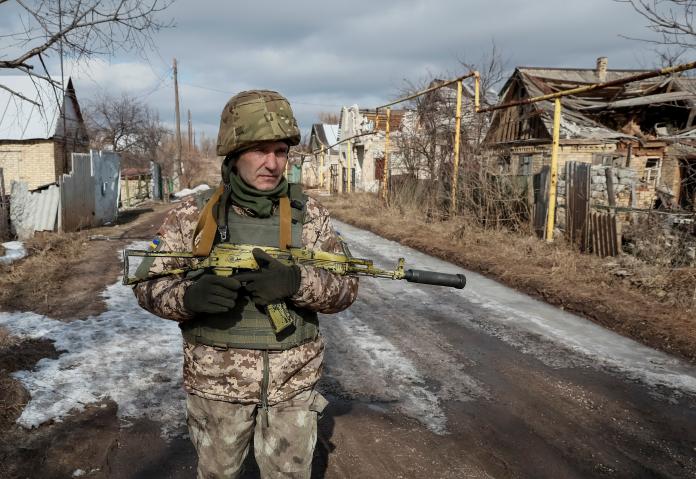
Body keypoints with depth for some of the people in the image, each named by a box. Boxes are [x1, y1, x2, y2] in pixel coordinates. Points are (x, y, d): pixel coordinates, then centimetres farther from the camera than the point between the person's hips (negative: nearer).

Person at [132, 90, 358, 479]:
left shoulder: (309, 213, -4)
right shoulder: (193, 215, -7)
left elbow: (345, 287, -5)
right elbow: (149, 285, -3)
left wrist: (295, 282, -25)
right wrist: (189, 295, -25)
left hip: (293, 382, 1)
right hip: (217, 381, 0)